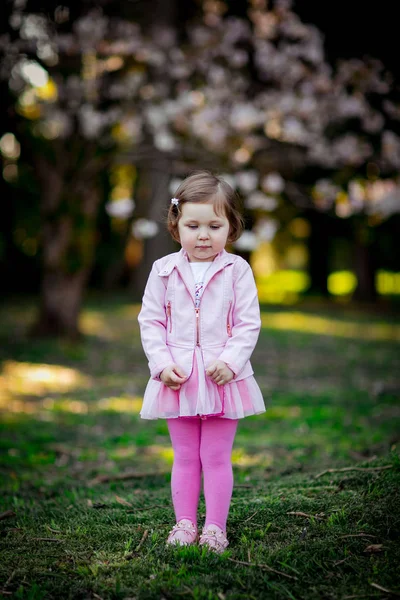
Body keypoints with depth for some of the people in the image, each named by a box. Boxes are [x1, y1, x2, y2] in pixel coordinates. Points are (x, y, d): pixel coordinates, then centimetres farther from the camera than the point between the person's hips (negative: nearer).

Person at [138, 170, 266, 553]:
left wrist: (229, 361, -17)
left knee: (216, 457, 7)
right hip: (176, 378, 2)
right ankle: (185, 525, 22)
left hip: (223, 376, -1)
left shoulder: (237, 270, -4)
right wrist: (162, 364, -10)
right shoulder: (164, 270, 0)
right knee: (184, 457, 12)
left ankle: (215, 527, 17)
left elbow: (248, 324, -5)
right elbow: (150, 321, 2)